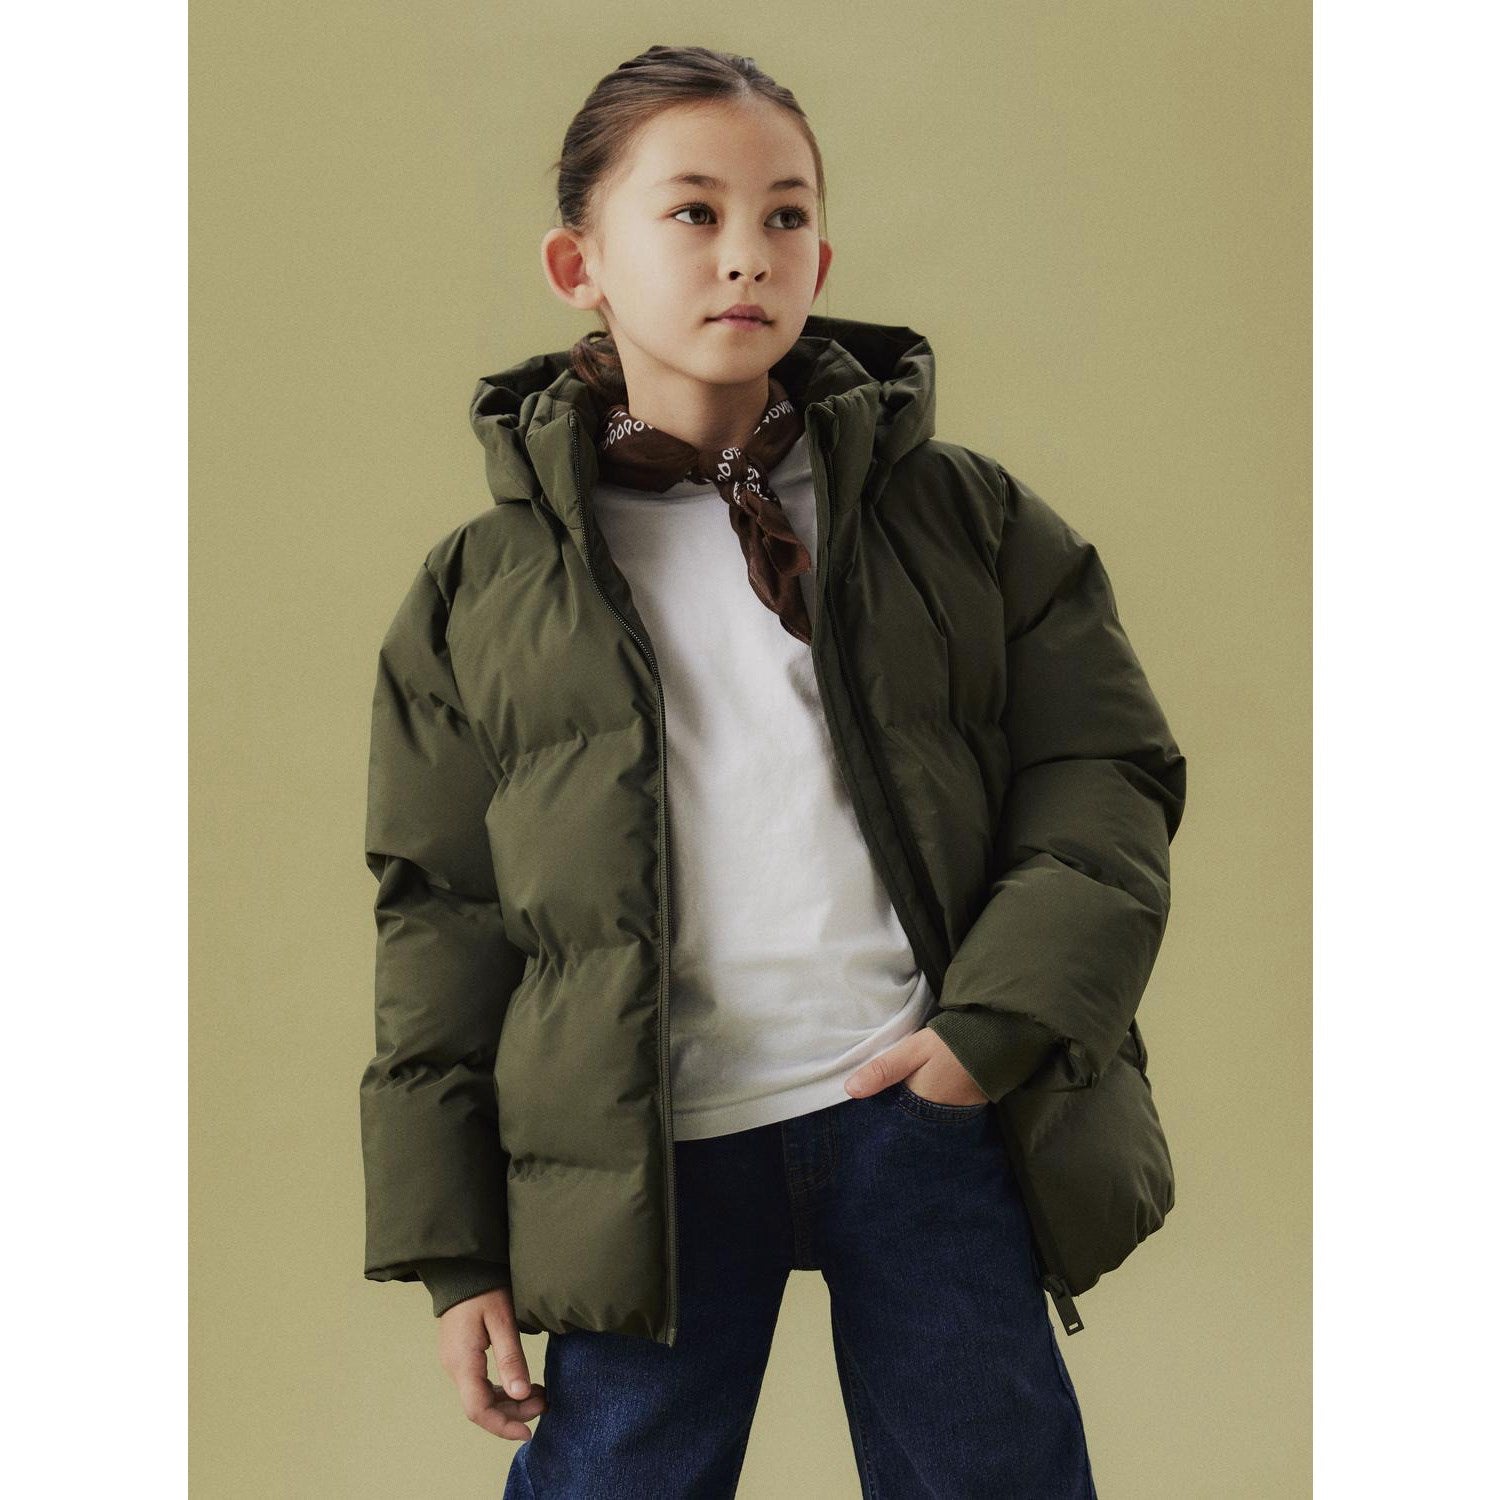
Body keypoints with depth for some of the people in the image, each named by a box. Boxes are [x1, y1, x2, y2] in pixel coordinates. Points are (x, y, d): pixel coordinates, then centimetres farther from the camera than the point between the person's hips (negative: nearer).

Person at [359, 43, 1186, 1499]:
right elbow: (438, 916, 7)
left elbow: (1105, 774, 5)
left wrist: (998, 1021, -11)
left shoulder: (965, 518, 5)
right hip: (643, 1156, 0)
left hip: (926, 1111, 1)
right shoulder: (478, 596, 5)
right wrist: (453, 1244, 4)